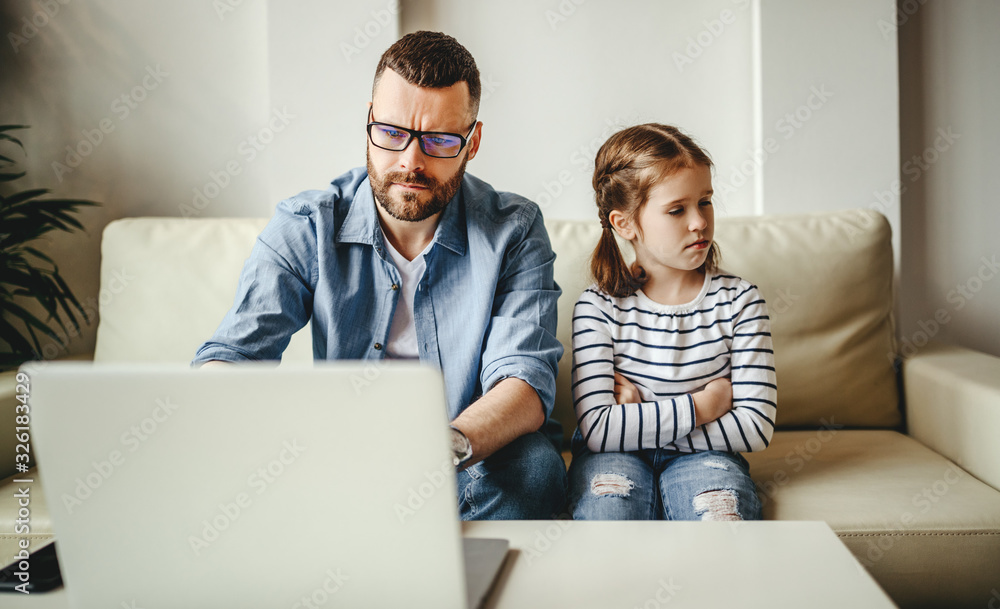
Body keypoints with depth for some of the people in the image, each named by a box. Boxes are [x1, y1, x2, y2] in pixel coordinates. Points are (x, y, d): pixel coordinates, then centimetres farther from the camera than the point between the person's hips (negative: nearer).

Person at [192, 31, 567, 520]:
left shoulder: (514, 231, -8)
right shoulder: (304, 227, -5)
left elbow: (525, 379, -19)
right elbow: (229, 354, -12)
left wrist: (451, 443, -43)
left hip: (472, 473, -1)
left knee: (532, 462, -34)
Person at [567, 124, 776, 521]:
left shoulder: (739, 300, -2)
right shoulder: (599, 307, -8)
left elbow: (756, 427, -10)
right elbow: (597, 429, -18)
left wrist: (639, 421, -13)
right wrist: (703, 406, -14)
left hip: (703, 457, 1)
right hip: (617, 459, -1)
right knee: (608, 504, -33)